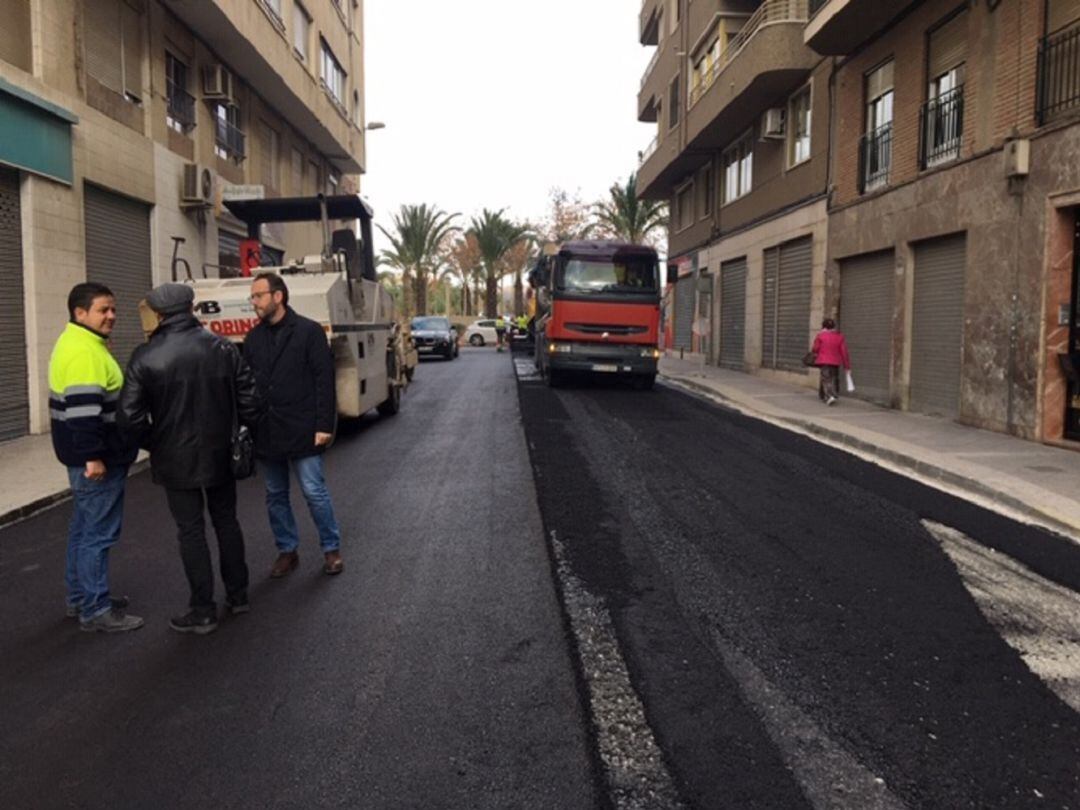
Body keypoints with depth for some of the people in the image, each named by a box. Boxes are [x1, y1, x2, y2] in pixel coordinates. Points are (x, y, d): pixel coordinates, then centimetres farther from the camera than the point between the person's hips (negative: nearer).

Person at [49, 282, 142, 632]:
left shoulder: (81, 344, 15)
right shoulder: (83, 351, -19)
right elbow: (83, 410, -27)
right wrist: (93, 456, -26)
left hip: (92, 457, 11)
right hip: (95, 460, -11)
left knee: (84, 529, 18)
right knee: (98, 533, -4)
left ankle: (80, 598, 29)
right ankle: (95, 611, 3)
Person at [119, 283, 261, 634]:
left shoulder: (146, 357, -11)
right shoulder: (221, 347, -4)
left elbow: (130, 416, -12)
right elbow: (248, 398, -1)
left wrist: (153, 444, 5)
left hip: (176, 459, -3)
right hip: (219, 453, 3)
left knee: (191, 531, 5)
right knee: (226, 521, 17)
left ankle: (203, 611, 12)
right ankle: (238, 595, 28)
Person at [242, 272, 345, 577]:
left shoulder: (309, 331, -7)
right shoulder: (253, 338, 9)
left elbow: (324, 381, -10)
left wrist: (324, 425, -14)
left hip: (302, 430, -5)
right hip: (265, 432, 5)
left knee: (314, 492, 1)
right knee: (275, 495, 13)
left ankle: (331, 548, 18)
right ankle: (287, 551, 27)